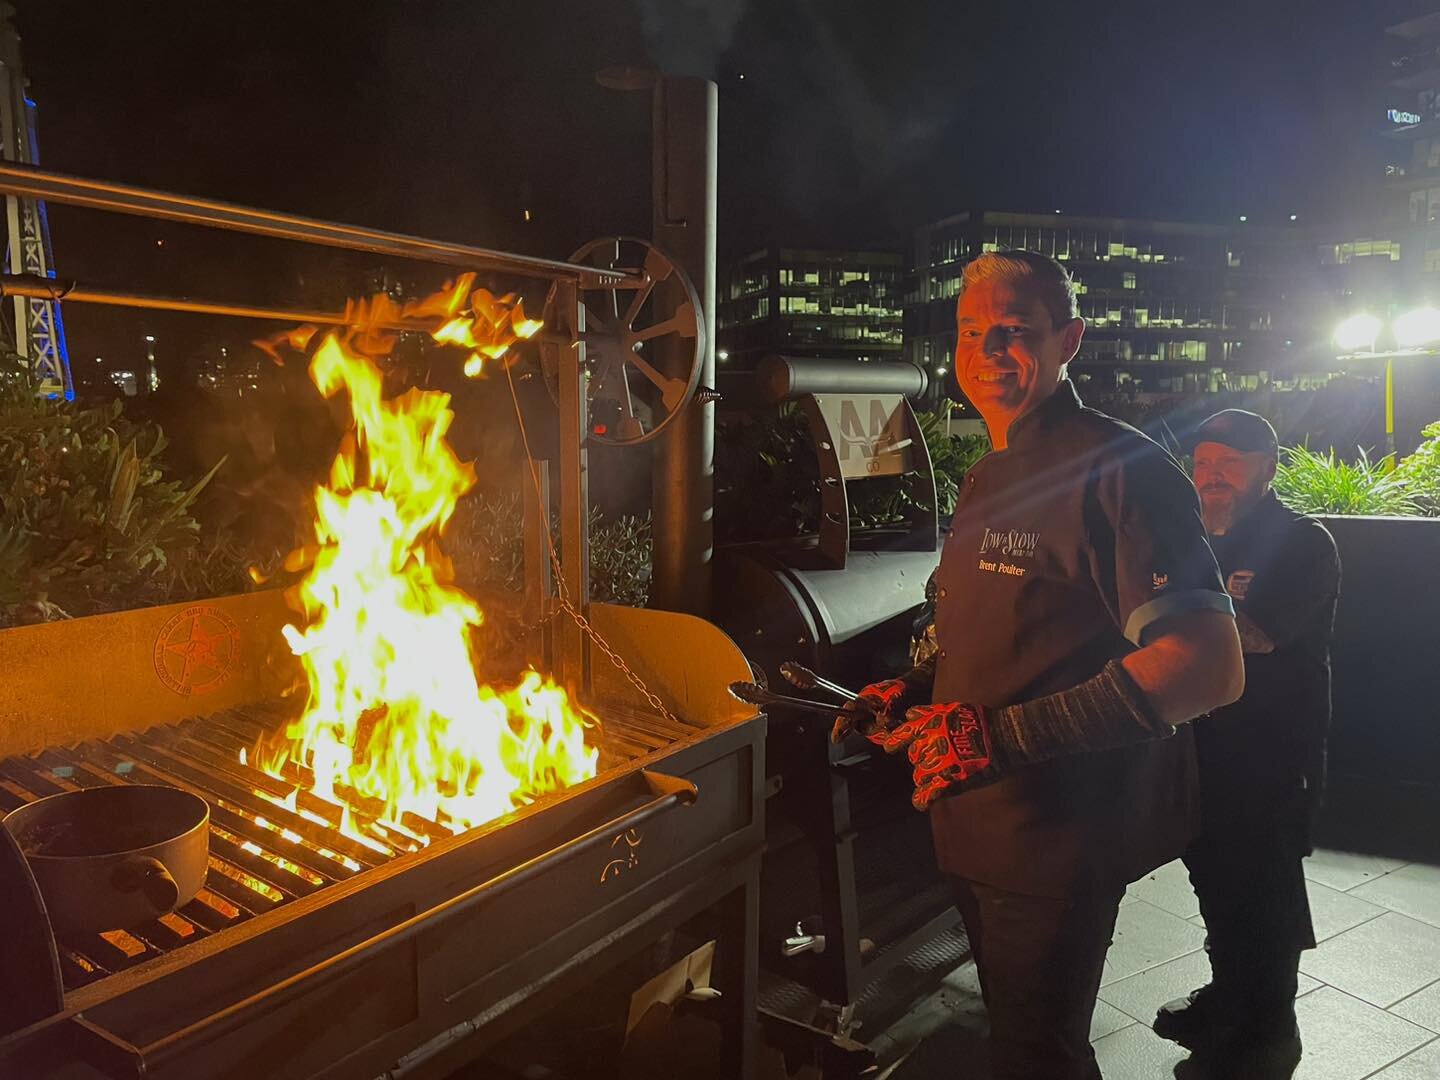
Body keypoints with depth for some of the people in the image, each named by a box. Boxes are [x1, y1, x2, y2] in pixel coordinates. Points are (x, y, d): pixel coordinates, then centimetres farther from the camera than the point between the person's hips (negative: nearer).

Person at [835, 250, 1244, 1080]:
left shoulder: (1120, 470, -18)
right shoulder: (988, 478, 12)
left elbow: (1211, 668, -26)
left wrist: (1004, 733, -30)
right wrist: (915, 694, 4)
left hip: (1061, 834, -8)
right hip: (978, 824, 9)